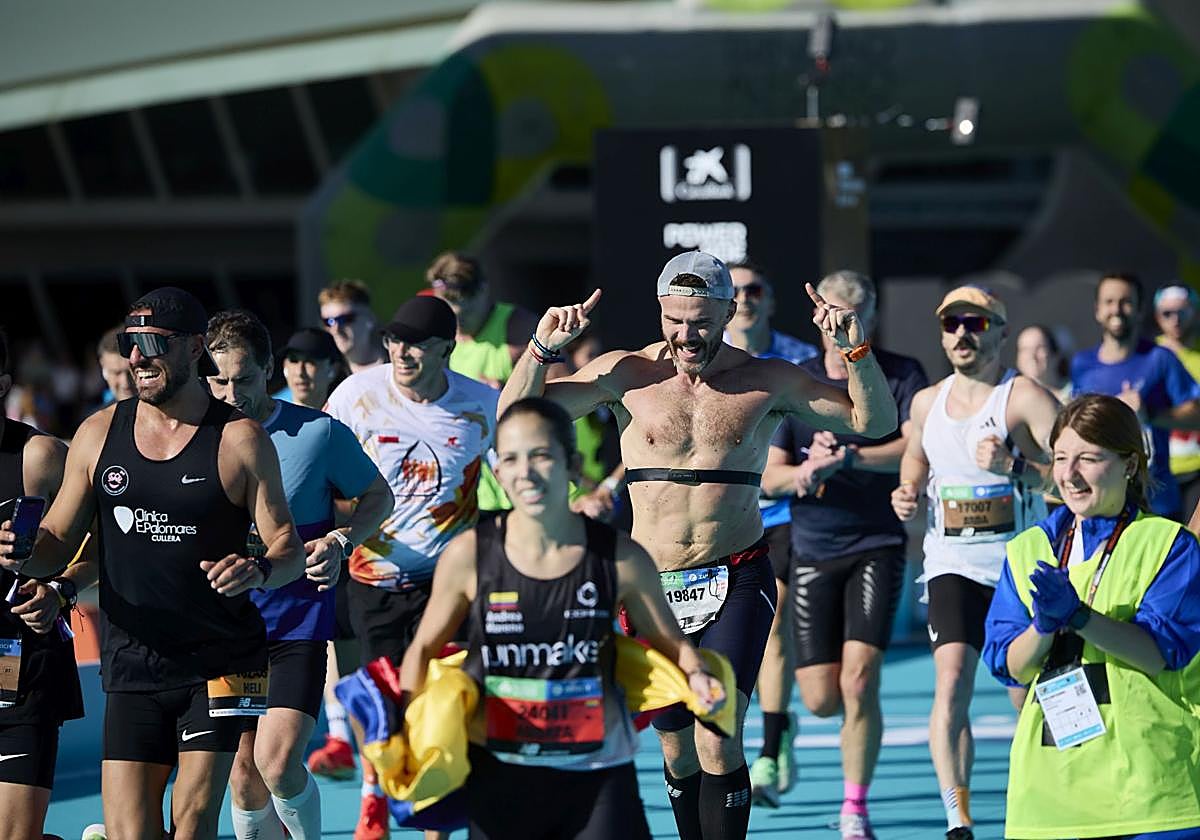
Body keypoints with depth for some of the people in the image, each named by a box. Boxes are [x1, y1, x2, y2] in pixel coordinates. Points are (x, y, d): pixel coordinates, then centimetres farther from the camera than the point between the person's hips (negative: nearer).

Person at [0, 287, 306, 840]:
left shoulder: (239, 440, -4)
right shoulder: (99, 434, 5)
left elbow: (289, 550, -4)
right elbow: (59, 543, 9)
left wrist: (260, 570, -26)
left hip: (219, 664, -2)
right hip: (131, 667, 3)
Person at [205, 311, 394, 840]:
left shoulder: (320, 432, -6)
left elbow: (378, 495, 7)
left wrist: (340, 541, -13)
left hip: (298, 622, -3)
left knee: (278, 762, -17)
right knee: (243, 772, 4)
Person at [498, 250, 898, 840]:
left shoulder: (766, 382, 1)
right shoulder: (627, 374, 1)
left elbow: (876, 423, 3)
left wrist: (855, 349, -12)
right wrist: (543, 347, -16)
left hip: (738, 582, -2)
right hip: (654, 586, 2)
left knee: (718, 740, -16)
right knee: (677, 749, 11)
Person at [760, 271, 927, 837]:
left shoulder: (900, 376, -1)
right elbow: (769, 477, 2)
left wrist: (847, 458, -27)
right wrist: (803, 473, -20)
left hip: (878, 545, -2)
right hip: (812, 550, 2)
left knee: (858, 679, -15)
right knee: (821, 699, -2)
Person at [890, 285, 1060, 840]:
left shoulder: (1025, 397, -9)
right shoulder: (926, 403, 8)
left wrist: (1014, 466, -31)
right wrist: (908, 494, 9)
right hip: (952, 564, 3)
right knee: (951, 681, -16)